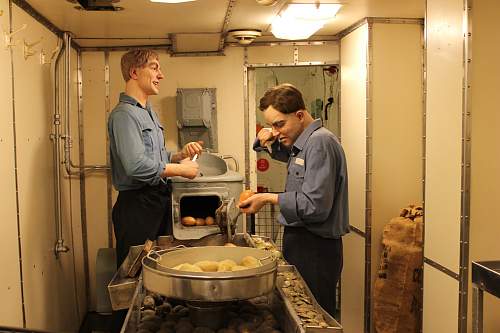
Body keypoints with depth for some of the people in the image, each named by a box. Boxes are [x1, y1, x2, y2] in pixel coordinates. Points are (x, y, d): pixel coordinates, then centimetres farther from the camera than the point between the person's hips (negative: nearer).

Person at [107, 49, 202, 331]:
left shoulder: (150, 113, 17)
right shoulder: (124, 114, -14)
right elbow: (138, 166, -26)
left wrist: (181, 154, 4)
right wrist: (181, 169, -15)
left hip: (160, 201, 9)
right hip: (137, 205, -9)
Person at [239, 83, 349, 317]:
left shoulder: (320, 142, -16)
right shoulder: (302, 143, 13)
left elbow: (315, 206, -23)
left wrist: (269, 198, -15)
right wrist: (267, 141, 11)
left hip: (314, 247, -10)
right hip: (299, 240, 10)